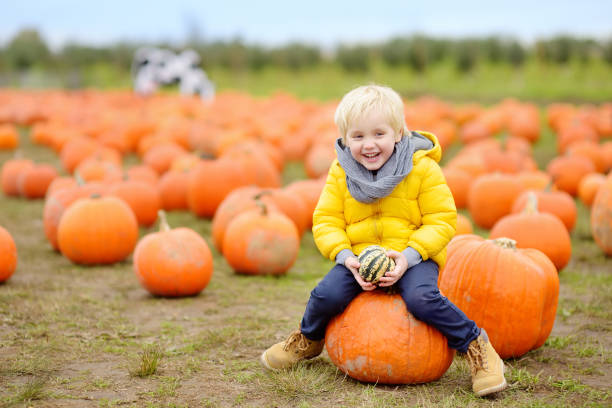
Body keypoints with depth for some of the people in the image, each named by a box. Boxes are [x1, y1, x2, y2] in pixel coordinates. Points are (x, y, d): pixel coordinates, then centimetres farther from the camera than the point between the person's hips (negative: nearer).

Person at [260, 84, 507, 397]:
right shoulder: (340, 172, -2)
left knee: (421, 298, -31)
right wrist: (345, 256, -17)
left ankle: (475, 344, -9)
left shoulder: (423, 168, -10)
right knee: (327, 294, -20)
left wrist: (409, 255, -23)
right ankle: (309, 340, 14)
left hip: (414, 256, -3)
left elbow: (441, 221, -10)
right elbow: (326, 221, 1)